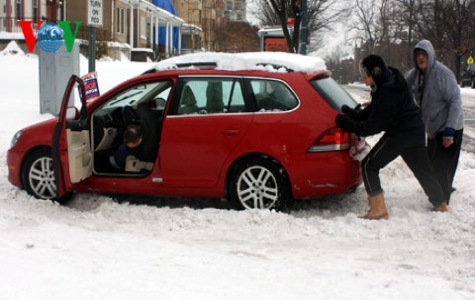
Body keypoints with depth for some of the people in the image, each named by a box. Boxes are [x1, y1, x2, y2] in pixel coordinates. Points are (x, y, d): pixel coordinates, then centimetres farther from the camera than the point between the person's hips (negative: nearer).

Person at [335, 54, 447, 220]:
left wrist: (346, 123, -15)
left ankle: (378, 210, -6)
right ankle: (440, 205, 32)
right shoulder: (391, 80, 4)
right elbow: (373, 111, 11)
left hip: (399, 135, -10)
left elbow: (372, 126, -21)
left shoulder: (387, 94, -26)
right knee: (422, 168, 21)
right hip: (416, 132, 10)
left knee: (369, 166, -5)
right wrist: (351, 113, 0)